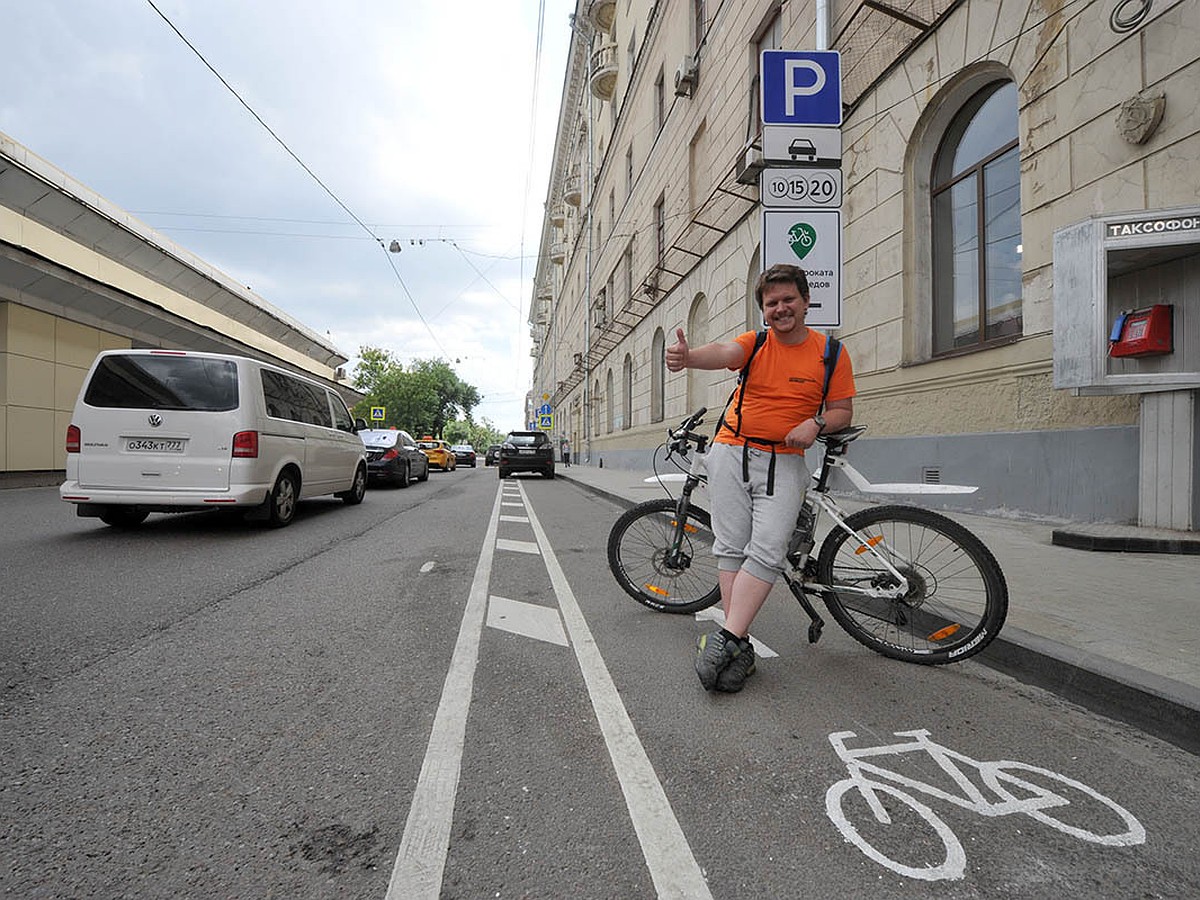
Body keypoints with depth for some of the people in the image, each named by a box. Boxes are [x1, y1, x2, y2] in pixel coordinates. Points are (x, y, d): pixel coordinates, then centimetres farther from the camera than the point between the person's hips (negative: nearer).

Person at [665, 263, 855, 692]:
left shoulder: (831, 351, 5)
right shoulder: (755, 343, 3)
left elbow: (843, 410, 8)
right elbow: (723, 352, -20)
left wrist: (815, 423, -15)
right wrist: (687, 356, -43)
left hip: (784, 461, 0)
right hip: (732, 452, 1)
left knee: (767, 552, -14)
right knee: (731, 547, -3)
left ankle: (726, 639, -10)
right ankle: (741, 647, 4)